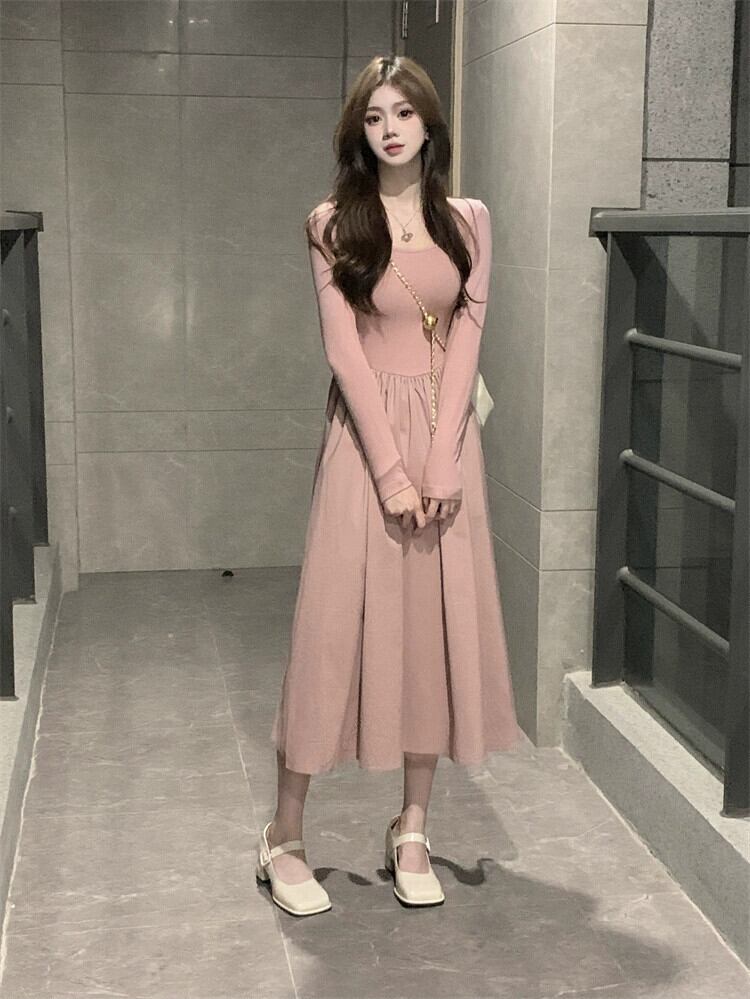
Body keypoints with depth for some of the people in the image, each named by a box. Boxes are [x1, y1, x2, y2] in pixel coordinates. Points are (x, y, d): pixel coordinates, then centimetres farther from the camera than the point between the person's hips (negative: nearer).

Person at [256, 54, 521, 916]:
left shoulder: (468, 220, 6)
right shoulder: (332, 224, -1)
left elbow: (466, 341, -1)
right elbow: (344, 351, -8)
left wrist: (442, 462, -11)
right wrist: (389, 469, -15)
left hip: (447, 434, 3)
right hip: (365, 434, -3)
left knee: (439, 624, 5)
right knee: (335, 625, -2)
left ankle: (412, 830, 18)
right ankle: (285, 837, 9)